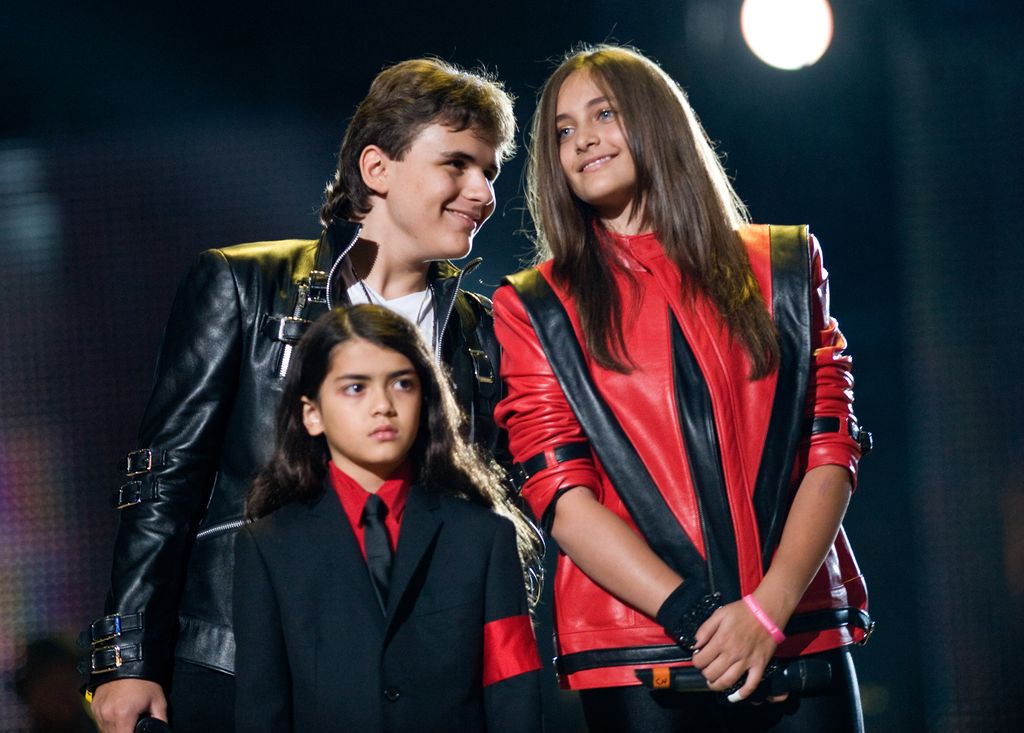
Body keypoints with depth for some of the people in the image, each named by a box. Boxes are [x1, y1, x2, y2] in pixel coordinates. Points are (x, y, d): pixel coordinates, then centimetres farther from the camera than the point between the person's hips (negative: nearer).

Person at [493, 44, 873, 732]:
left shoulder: (783, 267, 12)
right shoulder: (534, 308, 8)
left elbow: (832, 450, 4)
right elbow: (561, 495, -2)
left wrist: (768, 608, -11)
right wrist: (696, 616, -13)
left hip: (803, 640, 1)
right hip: (636, 660, -1)